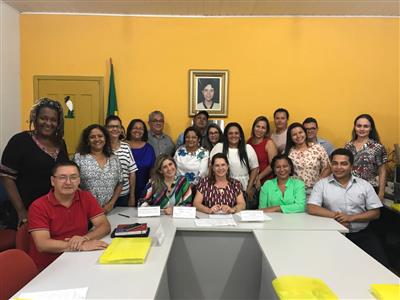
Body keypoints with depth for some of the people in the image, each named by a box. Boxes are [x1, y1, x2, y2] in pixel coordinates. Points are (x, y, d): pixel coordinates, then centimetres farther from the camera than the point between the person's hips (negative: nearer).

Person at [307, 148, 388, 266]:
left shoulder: (364, 185, 4)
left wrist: (350, 217, -12)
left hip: (362, 234, 2)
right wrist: (336, 216, -17)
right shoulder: (322, 184, 0)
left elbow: (375, 213, 3)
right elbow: (311, 208, -9)